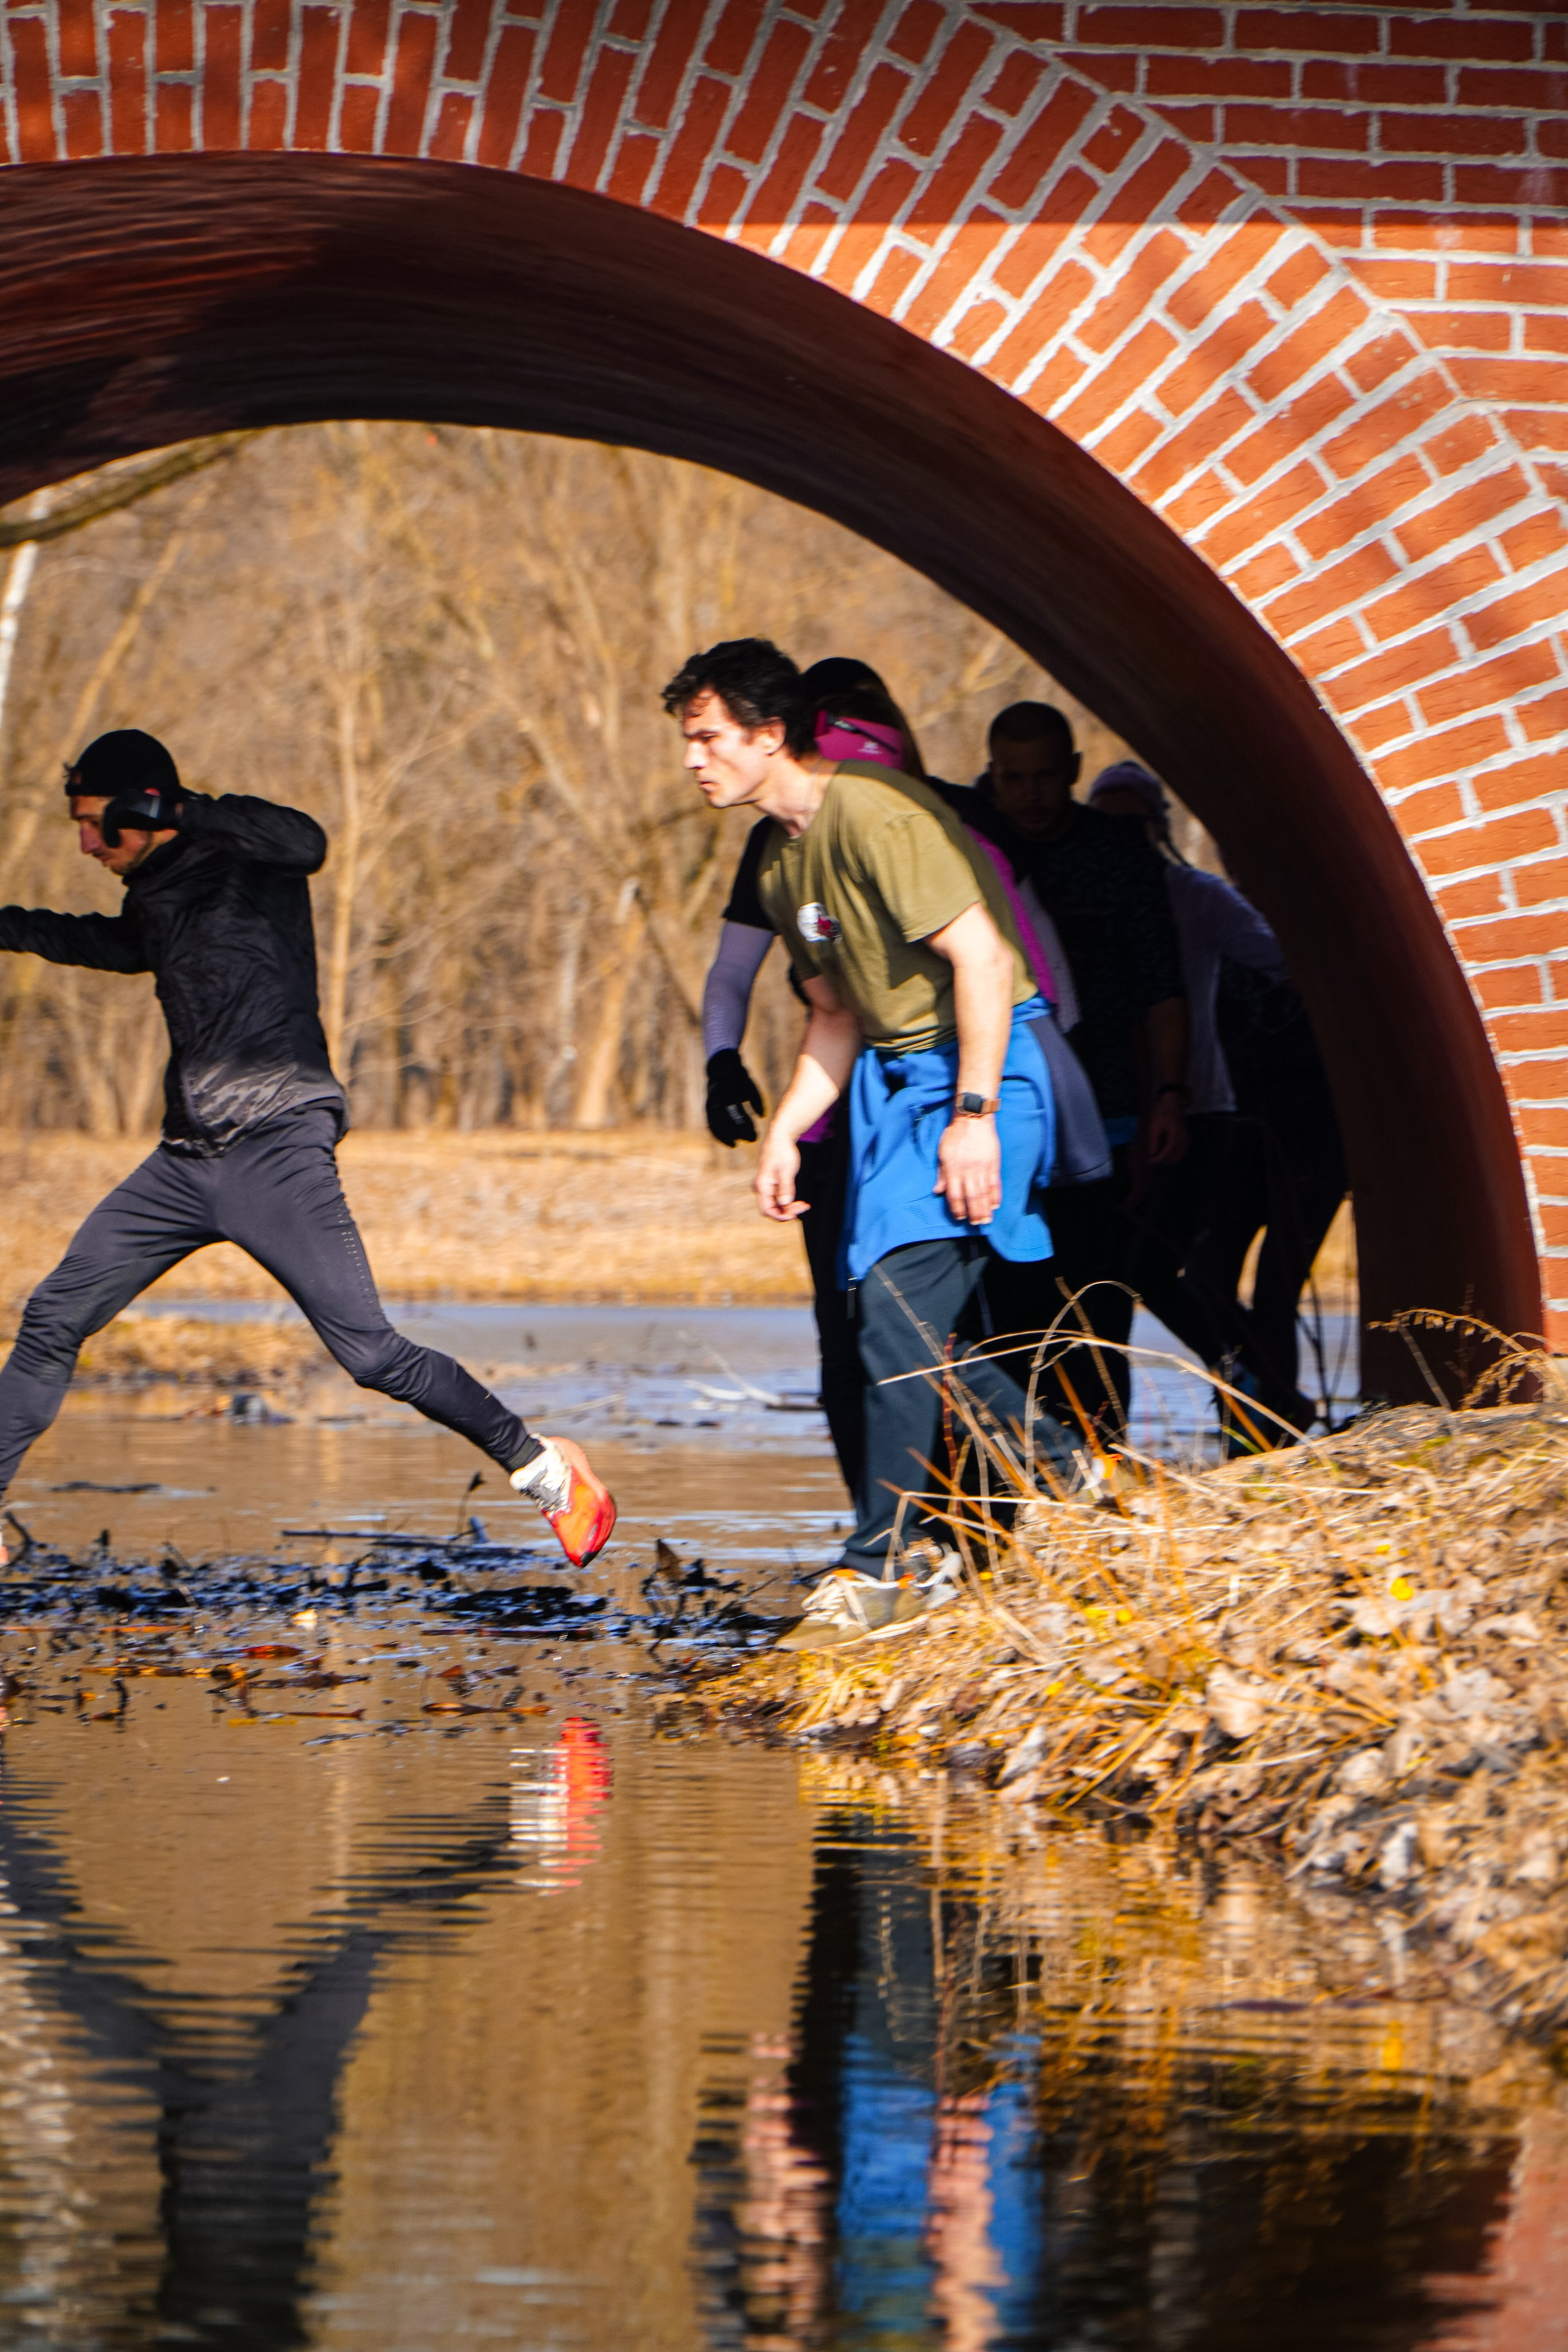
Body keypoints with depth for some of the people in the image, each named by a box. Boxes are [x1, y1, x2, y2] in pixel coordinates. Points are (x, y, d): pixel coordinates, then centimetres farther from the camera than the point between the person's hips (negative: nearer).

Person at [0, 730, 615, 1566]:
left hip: (275, 1149, -8)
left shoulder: (243, 857, -6)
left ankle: (541, 1466, 1)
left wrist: (175, 811, -29)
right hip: (187, 1159, 8)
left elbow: (305, 843, -31)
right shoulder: (156, 890, 17)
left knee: (370, 1353, -12)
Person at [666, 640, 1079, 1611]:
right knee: (897, 1313, 5)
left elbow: (982, 958, -22)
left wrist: (975, 1114, -25)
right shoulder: (784, 863, 13)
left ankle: (885, 1557, -17)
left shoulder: (875, 814, -17)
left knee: (901, 1295, -18)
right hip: (896, 1076, 10)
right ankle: (1083, 1490, 17)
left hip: (980, 1066, -10)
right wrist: (785, 1131, 10)